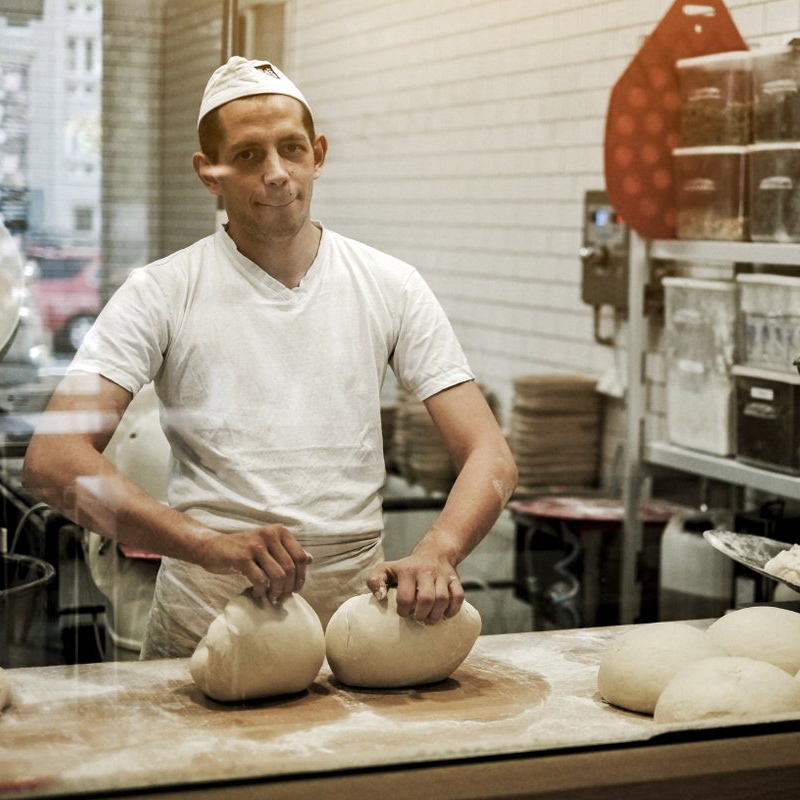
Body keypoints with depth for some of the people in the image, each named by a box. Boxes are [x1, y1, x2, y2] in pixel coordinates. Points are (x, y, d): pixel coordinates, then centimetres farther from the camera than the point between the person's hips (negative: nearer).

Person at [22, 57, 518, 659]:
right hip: (206, 612, -1)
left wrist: (436, 554, -21)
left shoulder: (391, 287, 6)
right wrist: (212, 544, -25)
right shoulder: (161, 293, 0)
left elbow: (491, 456, 1)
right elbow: (52, 460, -12)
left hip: (359, 605, 2)